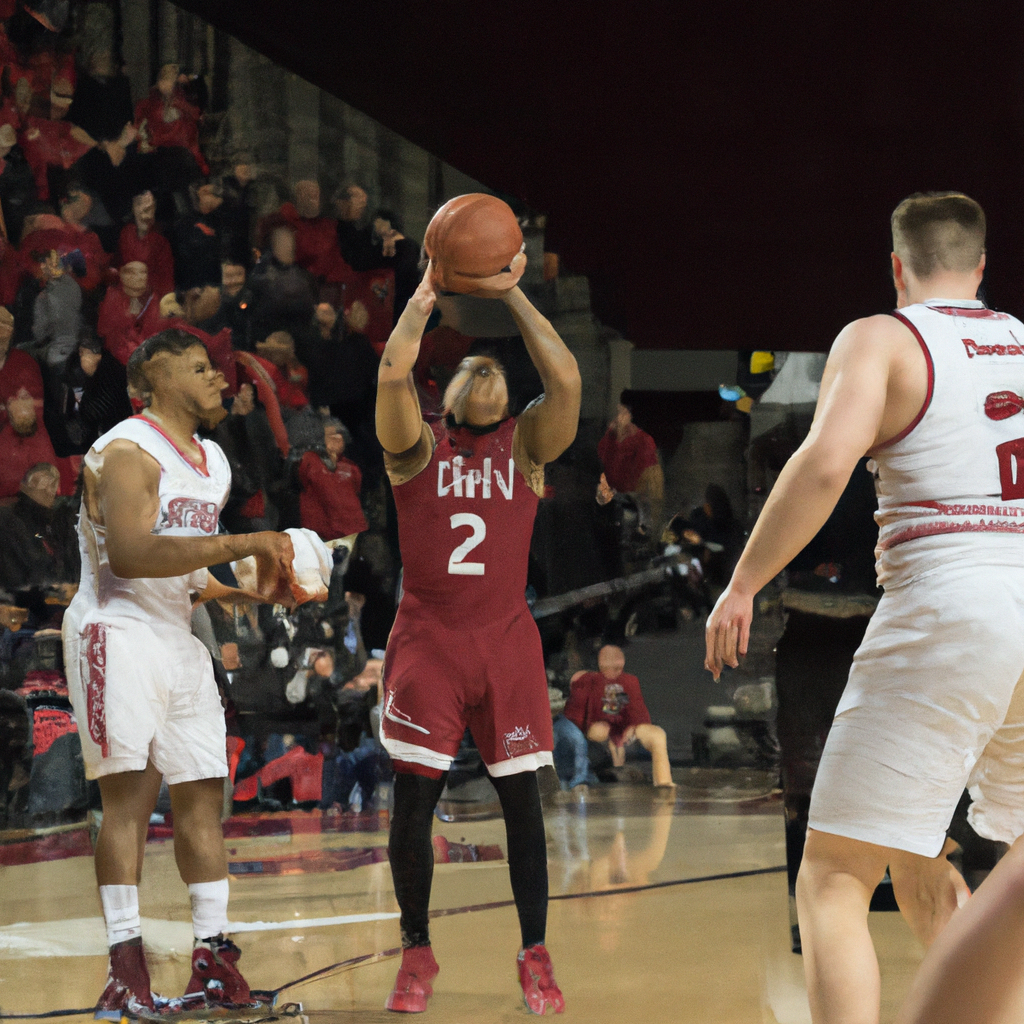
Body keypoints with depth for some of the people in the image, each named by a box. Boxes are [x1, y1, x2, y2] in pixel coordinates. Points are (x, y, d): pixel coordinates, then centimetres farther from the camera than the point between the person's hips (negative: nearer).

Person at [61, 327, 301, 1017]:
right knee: (129, 792, -11)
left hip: (179, 639, 9)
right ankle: (126, 966, -10)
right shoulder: (127, 452, -13)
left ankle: (213, 961, 10)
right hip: (119, 631, -9)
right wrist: (243, 543, -26)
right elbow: (131, 553, -27)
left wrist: (256, 590, 8)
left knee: (203, 793, 6)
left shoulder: (214, 462, 17)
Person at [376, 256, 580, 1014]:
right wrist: (430, 290, -6)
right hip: (426, 641, -1)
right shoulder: (418, 445, 6)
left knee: (521, 799, 2)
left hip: (507, 641, 1)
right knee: (413, 803, -2)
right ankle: (417, 952, 13)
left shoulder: (526, 445, 8)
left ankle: (535, 957, 11)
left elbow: (567, 379, -9)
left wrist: (511, 295, -7)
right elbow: (393, 371, -13)